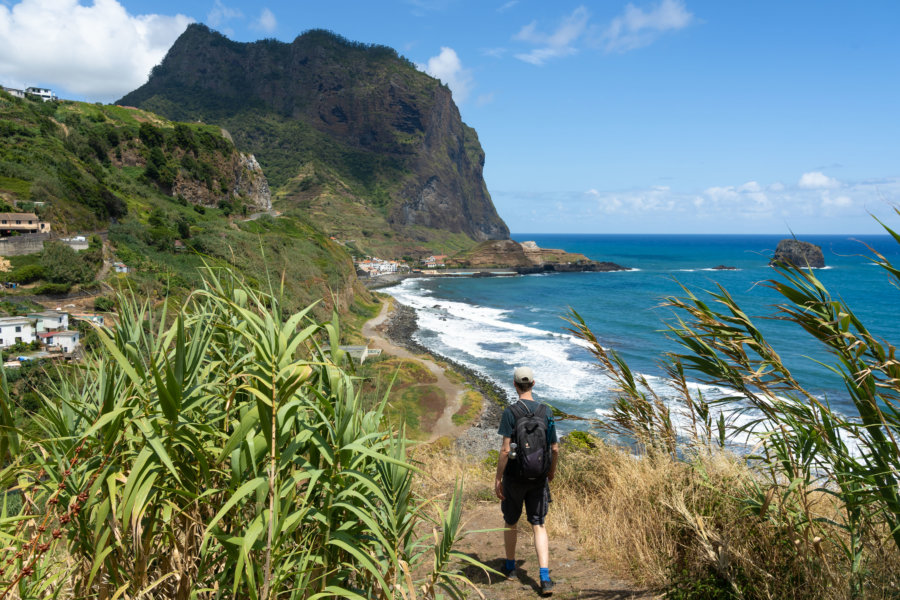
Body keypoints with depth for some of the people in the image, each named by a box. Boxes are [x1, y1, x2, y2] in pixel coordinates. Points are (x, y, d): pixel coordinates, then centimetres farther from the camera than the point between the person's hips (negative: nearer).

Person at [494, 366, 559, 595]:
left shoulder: (510, 412, -15)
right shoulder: (546, 411, -3)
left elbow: (505, 450, -18)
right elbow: (555, 448, 1)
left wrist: (498, 479, -9)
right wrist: (552, 470, 19)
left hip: (514, 477, -2)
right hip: (538, 477, 3)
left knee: (510, 522, 18)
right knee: (539, 525, 7)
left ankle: (510, 567, 33)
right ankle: (545, 578, -3)